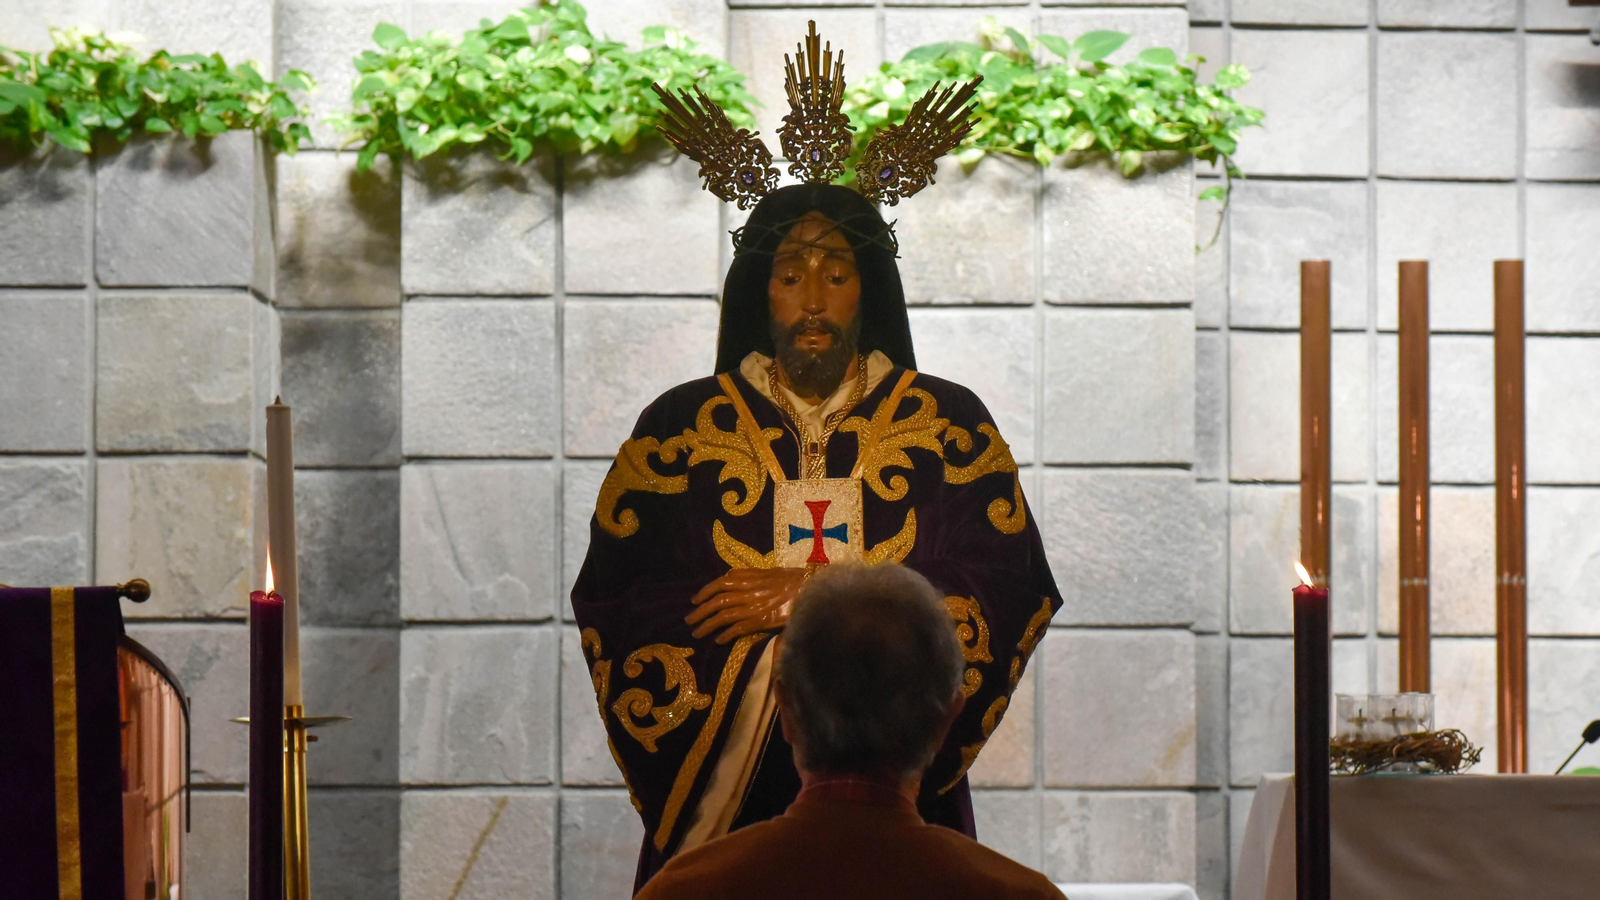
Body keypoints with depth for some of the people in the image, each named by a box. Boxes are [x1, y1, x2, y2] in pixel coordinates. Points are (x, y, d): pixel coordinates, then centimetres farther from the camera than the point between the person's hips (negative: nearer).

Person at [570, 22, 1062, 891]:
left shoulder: (948, 423, 4)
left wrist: (807, 599, -13)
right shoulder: (681, 425, 3)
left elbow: (1000, 591, -7)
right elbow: (620, 599, -6)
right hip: (725, 791, 0)